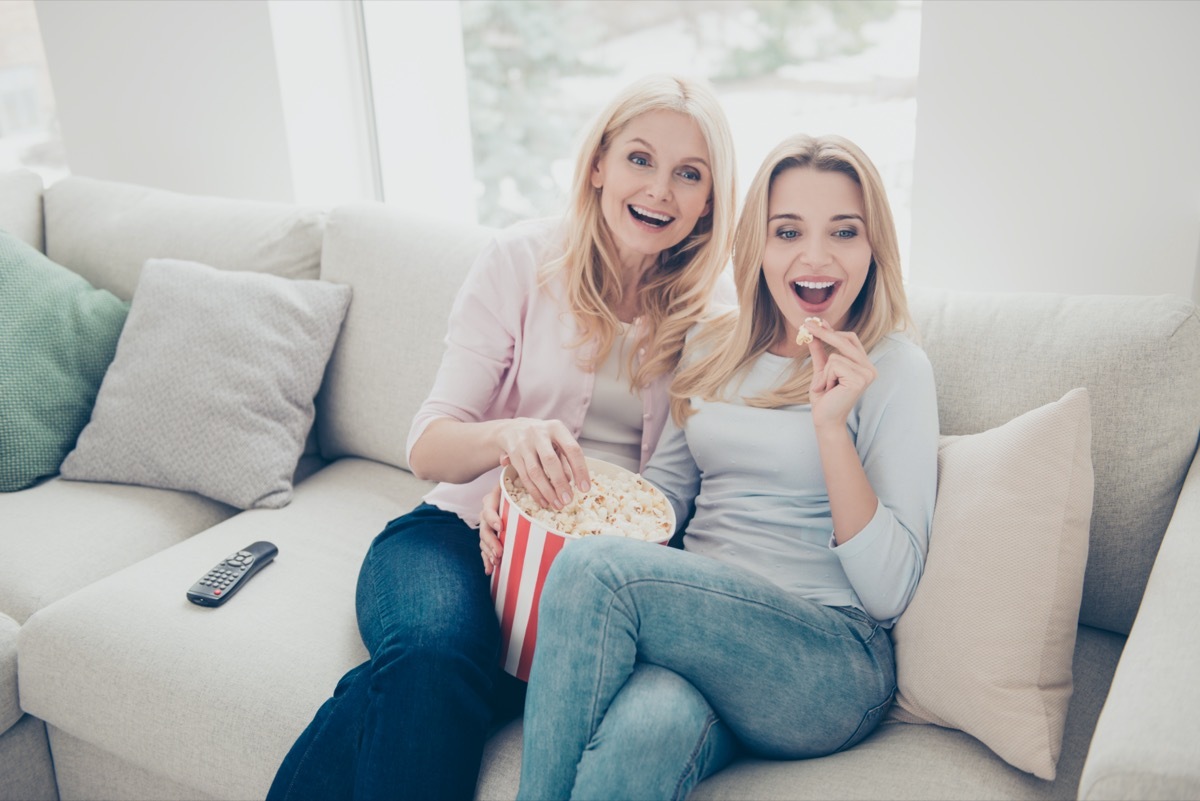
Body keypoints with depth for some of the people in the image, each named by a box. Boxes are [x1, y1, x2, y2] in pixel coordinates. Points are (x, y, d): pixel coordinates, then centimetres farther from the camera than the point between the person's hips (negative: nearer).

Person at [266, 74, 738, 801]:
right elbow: (428, 447, -4)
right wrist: (507, 435, -27)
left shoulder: (712, 313, 4)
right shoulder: (524, 259, 0)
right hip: (468, 525, 1)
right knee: (435, 645, -34)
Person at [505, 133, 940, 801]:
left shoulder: (895, 369, -2)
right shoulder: (714, 348, 14)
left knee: (596, 567, -28)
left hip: (829, 666, -3)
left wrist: (830, 424, -18)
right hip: (698, 626, 3)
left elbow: (888, 592, -7)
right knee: (651, 725, -36)